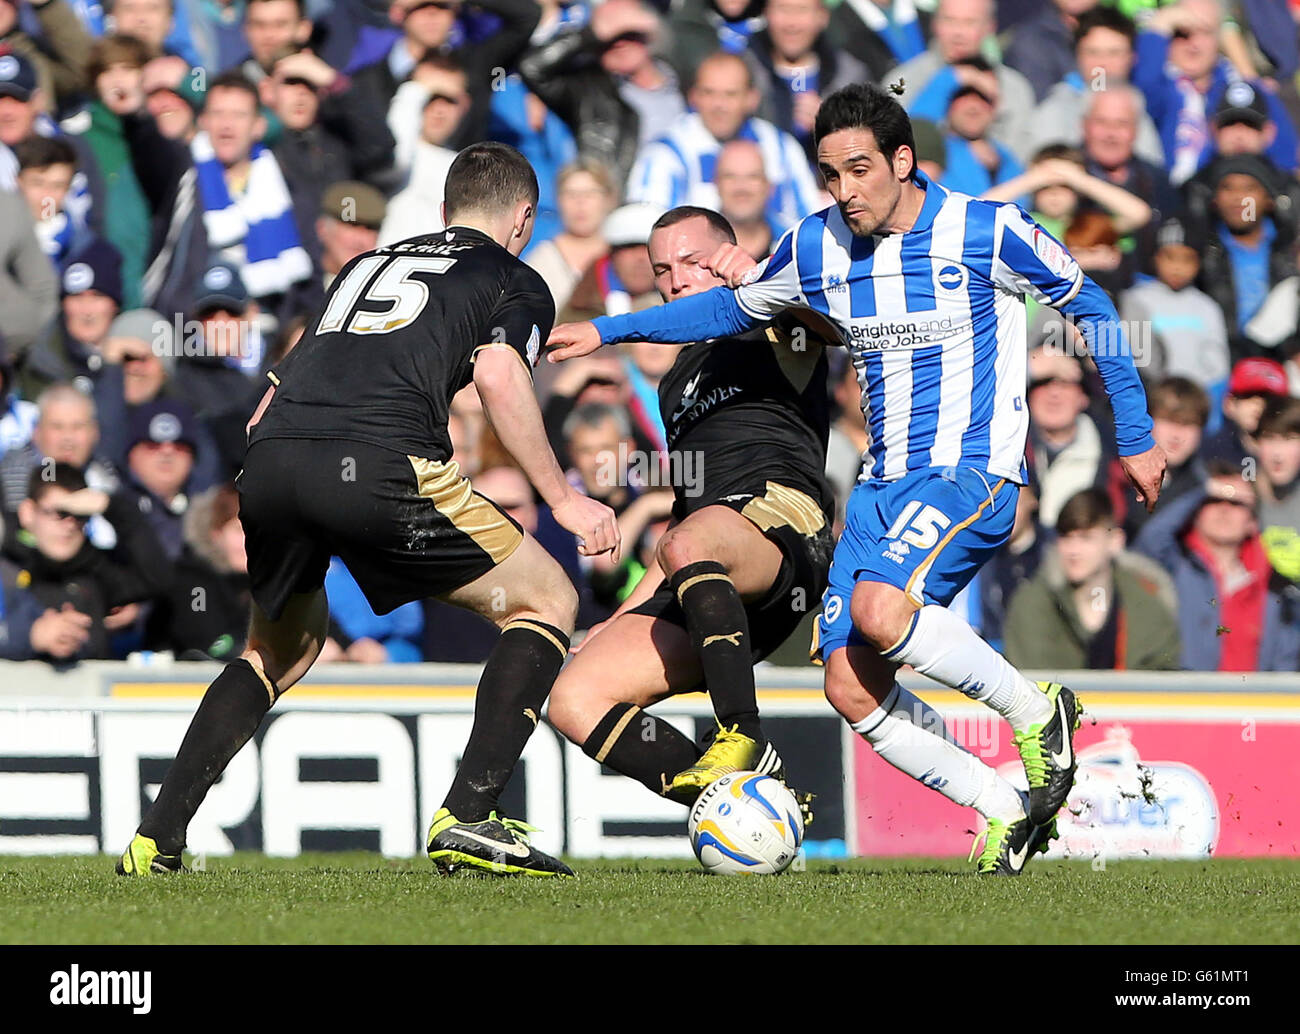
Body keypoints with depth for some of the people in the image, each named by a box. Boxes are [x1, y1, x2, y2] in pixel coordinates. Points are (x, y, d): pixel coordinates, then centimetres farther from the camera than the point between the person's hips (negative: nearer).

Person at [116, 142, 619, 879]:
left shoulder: (368, 264, 34)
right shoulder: (516, 281, 18)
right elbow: (498, 375, -4)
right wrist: (562, 499, 0)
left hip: (270, 460, 6)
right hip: (379, 463, -6)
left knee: (282, 648, 30)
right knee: (549, 602, 11)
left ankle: (157, 839, 19)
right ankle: (467, 819, -4)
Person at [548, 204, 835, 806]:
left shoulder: (776, 335, 14)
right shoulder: (677, 384, 35)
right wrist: (623, 618, 31)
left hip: (779, 511, -7)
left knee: (687, 548, -42)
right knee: (573, 700, -12)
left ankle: (743, 741, -39)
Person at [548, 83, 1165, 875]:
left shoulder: (985, 231, -9)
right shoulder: (817, 246, 4)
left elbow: (1089, 307, 4)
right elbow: (734, 308, 22)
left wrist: (1136, 438, 7)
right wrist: (608, 331, 16)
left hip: (973, 472, -6)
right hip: (885, 483, 6)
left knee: (879, 610, -31)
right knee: (852, 689, -6)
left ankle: (1035, 711, -10)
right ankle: (1011, 812, 6)